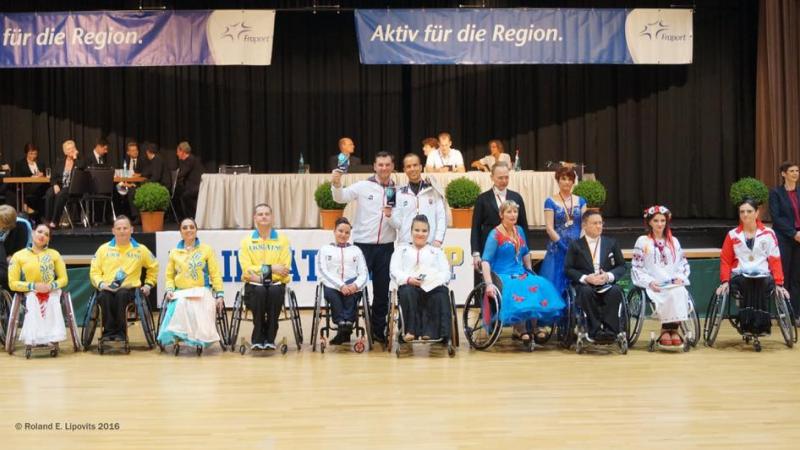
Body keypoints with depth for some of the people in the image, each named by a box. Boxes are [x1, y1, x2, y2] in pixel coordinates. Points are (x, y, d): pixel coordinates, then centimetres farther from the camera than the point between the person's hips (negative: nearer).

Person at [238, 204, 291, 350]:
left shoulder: (282, 239, 8)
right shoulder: (246, 241, 8)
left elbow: (285, 269, -2)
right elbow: (247, 270, -3)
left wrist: (263, 275, -13)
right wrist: (271, 268, -11)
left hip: (276, 284, 0)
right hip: (254, 285, 0)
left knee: (275, 291, -35)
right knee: (260, 291, -35)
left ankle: (270, 338, -23)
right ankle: (258, 338, -22)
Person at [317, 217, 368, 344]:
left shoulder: (356, 250, 25)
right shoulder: (325, 250, 19)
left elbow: (363, 273, 12)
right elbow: (324, 272, 2)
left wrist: (356, 285, -13)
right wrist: (340, 285, -17)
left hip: (351, 285, 1)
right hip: (332, 285, -1)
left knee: (352, 291, -36)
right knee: (331, 293, -37)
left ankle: (347, 323, -34)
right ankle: (344, 327, -36)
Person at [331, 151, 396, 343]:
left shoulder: (397, 191, 5)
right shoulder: (364, 186, -3)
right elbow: (341, 197, -15)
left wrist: (391, 216, -17)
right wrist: (336, 184, -34)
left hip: (386, 247, 3)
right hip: (363, 244, -3)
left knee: (382, 291, 10)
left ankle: (378, 330, 21)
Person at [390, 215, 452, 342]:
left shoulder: (437, 251, 31)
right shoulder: (402, 250, 27)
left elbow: (445, 272, 14)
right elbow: (395, 271, 10)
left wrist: (435, 280, -10)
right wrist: (408, 279, -13)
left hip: (433, 287, 1)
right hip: (410, 285, -1)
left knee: (441, 295, -36)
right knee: (407, 292, -38)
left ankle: (431, 332, -36)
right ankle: (411, 330, -35)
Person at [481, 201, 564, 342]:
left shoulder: (519, 230, 13)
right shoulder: (495, 234, -7)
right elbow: (485, 261, -15)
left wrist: (530, 271, 18)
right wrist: (489, 283, -26)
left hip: (520, 273, 6)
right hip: (503, 276, -6)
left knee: (541, 285, -23)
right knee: (519, 290, -35)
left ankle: (534, 324, -16)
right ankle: (520, 328, -21)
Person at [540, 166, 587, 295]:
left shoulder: (580, 201, 10)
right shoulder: (550, 201, 1)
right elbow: (549, 228, -6)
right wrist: (564, 246, -14)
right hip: (558, 249, -3)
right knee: (555, 286, -5)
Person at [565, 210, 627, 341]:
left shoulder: (611, 243, 17)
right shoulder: (575, 245, 11)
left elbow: (621, 266, 13)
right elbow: (568, 269, 2)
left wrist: (609, 276, -9)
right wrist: (586, 278, -15)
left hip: (607, 284, 2)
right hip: (584, 285, -2)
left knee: (616, 291, -33)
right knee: (586, 291, -37)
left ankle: (609, 330, -32)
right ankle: (595, 330, -33)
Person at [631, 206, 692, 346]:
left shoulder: (673, 241, 21)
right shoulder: (642, 241, 9)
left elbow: (684, 264, 20)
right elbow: (636, 267, 3)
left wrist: (680, 277, -1)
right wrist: (649, 282, -11)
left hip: (674, 284, 3)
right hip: (654, 286, -3)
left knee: (680, 293, -32)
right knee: (672, 295, -33)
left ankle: (672, 329, -27)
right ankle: (669, 329, -20)